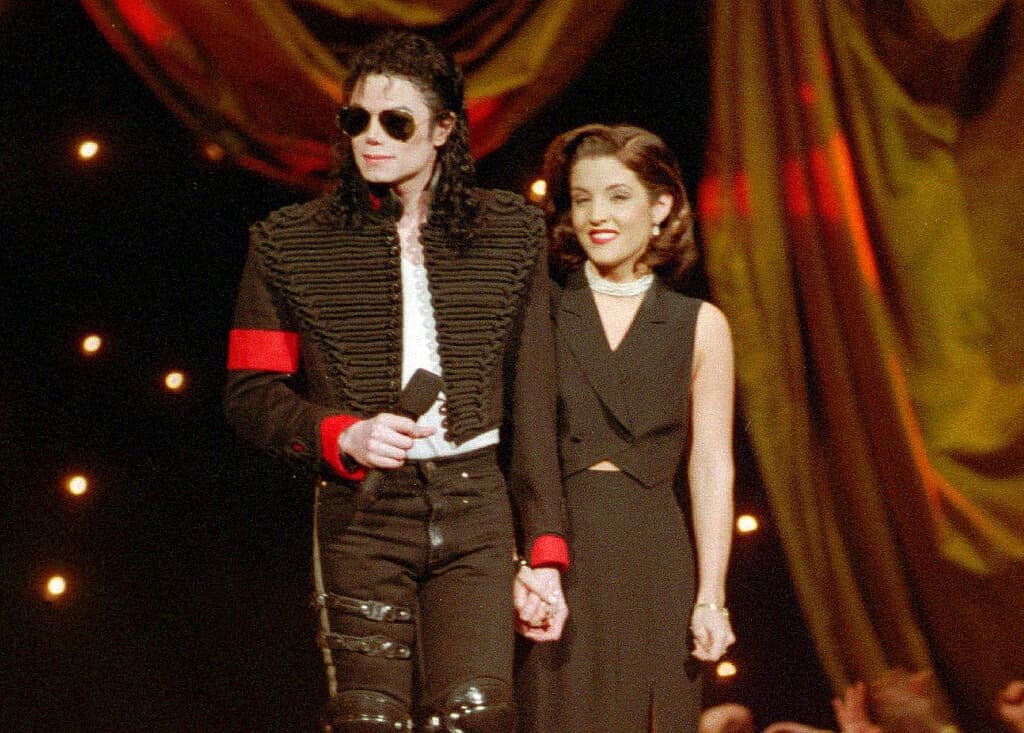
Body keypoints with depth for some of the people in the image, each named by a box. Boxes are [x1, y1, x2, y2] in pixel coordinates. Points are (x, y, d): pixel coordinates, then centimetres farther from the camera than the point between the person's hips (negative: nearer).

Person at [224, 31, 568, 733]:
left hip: (474, 512, 0)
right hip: (361, 515, 0)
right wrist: (343, 436, -11)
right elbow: (250, 393, 7)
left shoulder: (509, 233, 8)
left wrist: (545, 553, 4)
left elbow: (532, 407, 8)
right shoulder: (292, 243, 5)